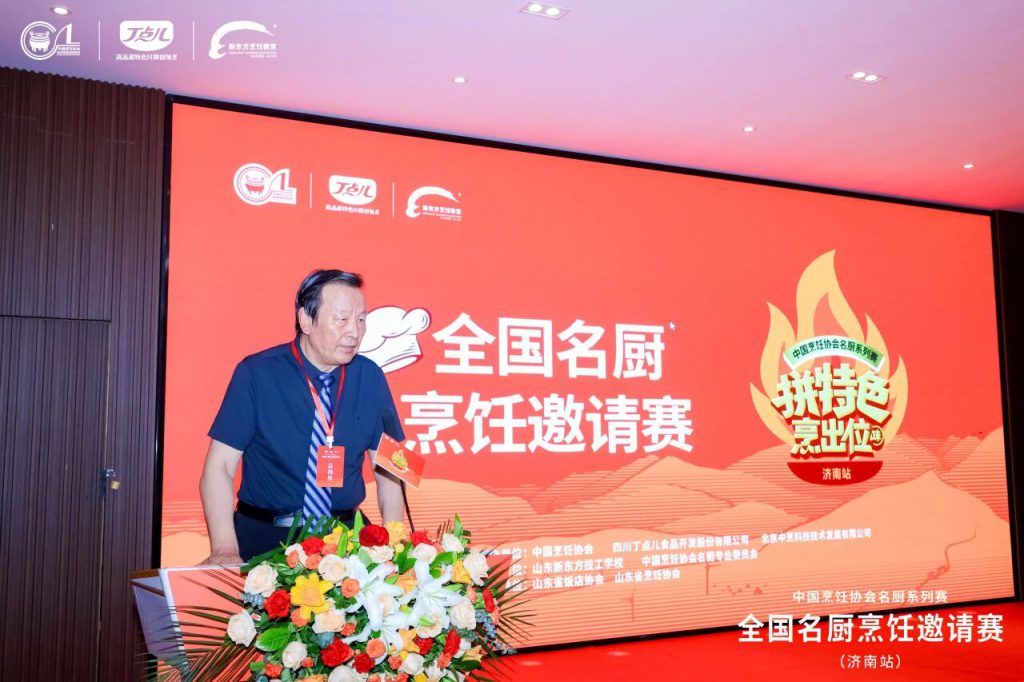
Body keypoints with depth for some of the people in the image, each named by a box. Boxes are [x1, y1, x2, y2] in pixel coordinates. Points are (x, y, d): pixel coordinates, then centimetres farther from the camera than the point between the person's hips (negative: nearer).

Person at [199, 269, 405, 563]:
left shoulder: (370, 377, 1)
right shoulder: (256, 374, -7)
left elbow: (387, 465, 6)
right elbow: (219, 466, -8)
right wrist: (225, 550, -21)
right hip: (265, 538, -2)